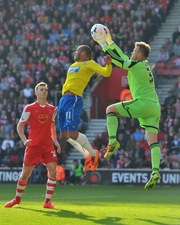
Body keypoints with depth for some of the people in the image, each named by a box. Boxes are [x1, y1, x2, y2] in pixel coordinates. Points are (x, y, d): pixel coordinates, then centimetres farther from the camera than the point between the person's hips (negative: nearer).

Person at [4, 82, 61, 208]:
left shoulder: (52, 109, 9)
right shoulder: (29, 108, -3)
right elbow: (20, 126, 1)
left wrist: (55, 141, 9)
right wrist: (24, 140, -13)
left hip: (48, 145, 3)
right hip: (33, 145, -3)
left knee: (53, 170, -13)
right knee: (26, 173, 3)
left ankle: (48, 201, -5)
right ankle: (17, 199, 24)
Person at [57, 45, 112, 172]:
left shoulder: (89, 64, 1)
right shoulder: (73, 66, 24)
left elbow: (106, 73, -10)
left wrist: (108, 64, -29)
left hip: (73, 99, -9)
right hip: (64, 99, 9)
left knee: (72, 134, -17)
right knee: (64, 135, 8)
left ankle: (93, 153, 2)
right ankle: (87, 155, 18)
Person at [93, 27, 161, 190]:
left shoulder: (136, 65, -5)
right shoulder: (144, 66, 22)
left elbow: (116, 59, -4)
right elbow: (122, 57, 31)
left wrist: (103, 44, 9)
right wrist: (109, 40, 34)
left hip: (143, 103, -9)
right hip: (154, 106, 9)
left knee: (111, 109, 2)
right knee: (153, 141, -1)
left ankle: (112, 142, -12)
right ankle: (155, 172, -16)